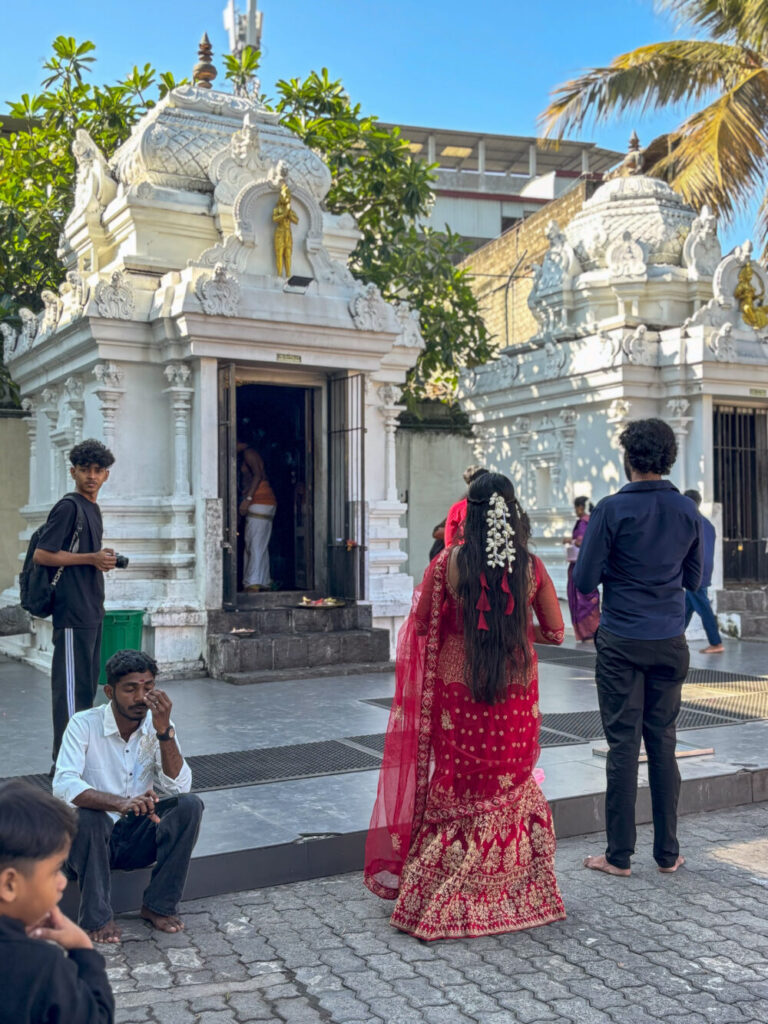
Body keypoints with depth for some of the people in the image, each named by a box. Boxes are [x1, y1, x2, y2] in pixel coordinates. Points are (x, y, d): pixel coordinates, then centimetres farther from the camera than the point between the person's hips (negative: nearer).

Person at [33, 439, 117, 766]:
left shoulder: (92, 508, 17)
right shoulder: (68, 506, -11)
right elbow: (42, 555, -17)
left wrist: (104, 559, 10)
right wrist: (92, 558, -15)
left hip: (92, 612, 9)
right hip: (72, 614, -9)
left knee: (88, 685, 14)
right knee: (71, 686, -5)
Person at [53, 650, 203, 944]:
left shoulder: (158, 725, -4)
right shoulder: (84, 724, -14)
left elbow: (179, 787, -15)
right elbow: (63, 786, -29)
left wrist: (164, 731, -27)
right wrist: (120, 803, -45)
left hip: (138, 838, 3)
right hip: (92, 840, -3)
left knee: (190, 805, -22)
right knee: (86, 816, -35)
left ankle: (159, 906, -10)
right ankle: (96, 916, -16)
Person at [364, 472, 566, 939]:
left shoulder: (448, 563, -11)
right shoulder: (532, 567, -6)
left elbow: (420, 625, -3)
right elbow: (555, 632, 2)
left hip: (457, 691, -1)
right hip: (517, 692, 1)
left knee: (455, 791, 12)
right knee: (513, 787, 16)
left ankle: (443, 899, 20)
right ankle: (518, 890, 27)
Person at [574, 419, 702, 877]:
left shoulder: (613, 509, -11)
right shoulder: (687, 511, 3)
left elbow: (584, 581, -10)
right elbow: (693, 579, 13)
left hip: (622, 642, -4)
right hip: (670, 642, 4)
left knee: (623, 744, 1)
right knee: (663, 743, 10)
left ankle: (619, 855, 8)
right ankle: (668, 852, 17)